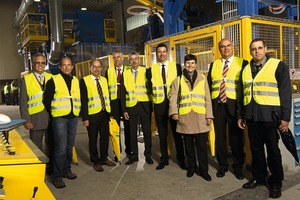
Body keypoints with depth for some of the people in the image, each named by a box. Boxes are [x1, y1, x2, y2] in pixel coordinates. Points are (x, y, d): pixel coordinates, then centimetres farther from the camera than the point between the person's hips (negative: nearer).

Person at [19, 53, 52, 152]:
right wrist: (26, 120, -7)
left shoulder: (51, 78, 8)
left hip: (51, 118, 2)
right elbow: (23, 102, 0)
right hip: (35, 120, -2)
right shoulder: (26, 79, 2)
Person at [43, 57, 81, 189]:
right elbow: (46, 99, -2)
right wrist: (53, 113, 3)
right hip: (59, 118, -5)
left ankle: (66, 169, 28)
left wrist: (77, 110, 11)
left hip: (73, 117, 5)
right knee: (60, 147, -8)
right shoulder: (53, 80, -4)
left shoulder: (76, 81, 11)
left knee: (69, 145, 13)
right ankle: (57, 176, 4)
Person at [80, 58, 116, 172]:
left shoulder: (104, 80, 12)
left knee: (105, 137, 13)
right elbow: (83, 100, -8)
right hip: (92, 114, -5)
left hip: (104, 113, 5)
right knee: (93, 139, 7)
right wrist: (85, 117, -12)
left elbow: (107, 97, 13)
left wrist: (110, 112, 9)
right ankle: (96, 161, 21)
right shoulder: (84, 80, -4)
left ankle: (103, 158, 29)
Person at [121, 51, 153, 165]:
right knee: (132, 132, 8)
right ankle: (134, 155, 21)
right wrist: (124, 110, -1)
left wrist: (151, 106, -5)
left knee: (147, 131, 5)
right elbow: (123, 93, 5)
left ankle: (148, 155, 19)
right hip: (131, 106, 2)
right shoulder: (125, 74, 6)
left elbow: (150, 88, 1)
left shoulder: (145, 71, 1)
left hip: (144, 105, -1)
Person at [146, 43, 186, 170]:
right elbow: (150, 87, 9)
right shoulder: (151, 69, 5)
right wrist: (156, 95, -2)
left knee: (177, 132, 6)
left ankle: (181, 159, 19)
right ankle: (164, 159, 22)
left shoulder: (176, 67, 3)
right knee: (162, 133, 10)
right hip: (159, 104, 1)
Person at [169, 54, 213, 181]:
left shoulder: (202, 78, 9)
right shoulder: (178, 80, 9)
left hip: (200, 117, 0)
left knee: (201, 145, 3)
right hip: (185, 117, 1)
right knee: (189, 145, 11)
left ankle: (203, 170, 15)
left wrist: (209, 115, -1)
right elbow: (173, 97, 2)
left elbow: (207, 98, 5)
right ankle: (191, 167, 25)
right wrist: (174, 112, -11)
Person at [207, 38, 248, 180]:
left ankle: (238, 167, 23)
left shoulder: (242, 63, 3)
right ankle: (222, 165, 26)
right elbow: (209, 85, 11)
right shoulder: (213, 65, 13)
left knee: (236, 137, 5)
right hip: (217, 105, 3)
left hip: (234, 105, -3)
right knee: (219, 136, 10)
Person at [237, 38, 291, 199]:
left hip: (270, 116, -4)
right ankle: (259, 177, 28)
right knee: (256, 149, 12)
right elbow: (242, 95, 16)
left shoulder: (278, 66, -1)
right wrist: (240, 115, 14)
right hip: (251, 116, 4)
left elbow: (286, 92, -5)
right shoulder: (245, 70, 13)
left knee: (273, 150, 5)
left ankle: (276, 182, 20)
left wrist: (285, 117, -9)